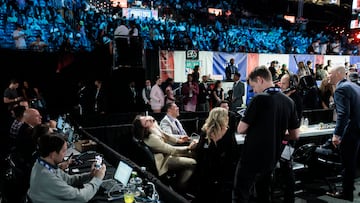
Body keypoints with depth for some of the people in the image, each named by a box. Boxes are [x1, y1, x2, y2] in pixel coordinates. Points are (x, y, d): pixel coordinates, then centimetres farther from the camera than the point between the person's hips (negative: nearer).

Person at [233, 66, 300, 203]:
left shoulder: (260, 99, -16)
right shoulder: (289, 102, 2)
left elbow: (241, 129, -13)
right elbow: (295, 135, 7)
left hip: (252, 158, -6)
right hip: (271, 158, 7)